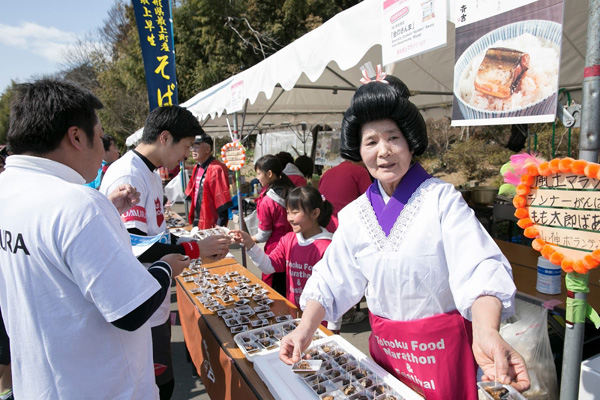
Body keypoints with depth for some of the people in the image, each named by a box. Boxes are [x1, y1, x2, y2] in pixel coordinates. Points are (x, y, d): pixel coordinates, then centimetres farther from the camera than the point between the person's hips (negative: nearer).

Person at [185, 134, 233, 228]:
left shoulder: (216, 169, -17)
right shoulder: (197, 168, 11)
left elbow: (222, 200, -21)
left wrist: (220, 225, -21)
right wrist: (193, 220, 18)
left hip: (211, 225, -8)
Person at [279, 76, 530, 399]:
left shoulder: (442, 198, -15)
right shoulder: (354, 215, -3)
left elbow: (479, 269, -27)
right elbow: (332, 279, -1)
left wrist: (487, 332, -44)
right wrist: (306, 327, -14)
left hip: (442, 345, -3)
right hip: (384, 346, 4)